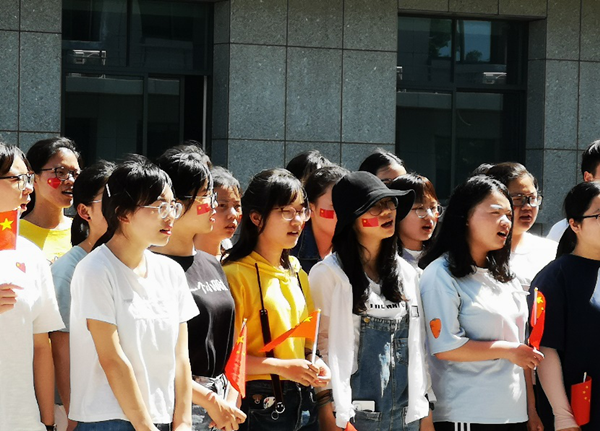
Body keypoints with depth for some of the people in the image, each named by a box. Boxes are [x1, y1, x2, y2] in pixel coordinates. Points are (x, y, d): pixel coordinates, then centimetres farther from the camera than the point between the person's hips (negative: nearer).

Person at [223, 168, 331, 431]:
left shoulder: (296, 273, 14)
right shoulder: (236, 274, -10)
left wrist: (313, 362, 4)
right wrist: (282, 367, -19)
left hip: (302, 402, 7)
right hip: (260, 406, -7)